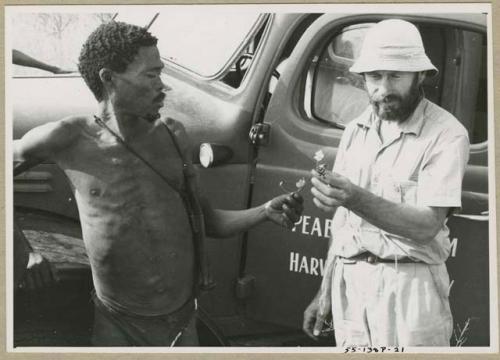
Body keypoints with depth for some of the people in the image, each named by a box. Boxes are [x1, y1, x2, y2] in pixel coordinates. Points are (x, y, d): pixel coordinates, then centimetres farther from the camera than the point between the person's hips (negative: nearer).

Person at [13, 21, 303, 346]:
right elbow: (14, 154, 7)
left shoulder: (173, 135, 0)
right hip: (120, 331, -3)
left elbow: (208, 222, 8)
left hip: (185, 324, 3)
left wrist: (265, 212, -5)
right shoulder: (72, 139, -11)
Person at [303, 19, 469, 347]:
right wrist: (326, 292, 11)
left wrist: (357, 199, -30)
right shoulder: (356, 131, 10)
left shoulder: (446, 134, -9)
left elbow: (427, 225, -18)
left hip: (408, 286, -5)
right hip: (349, 283, 5)